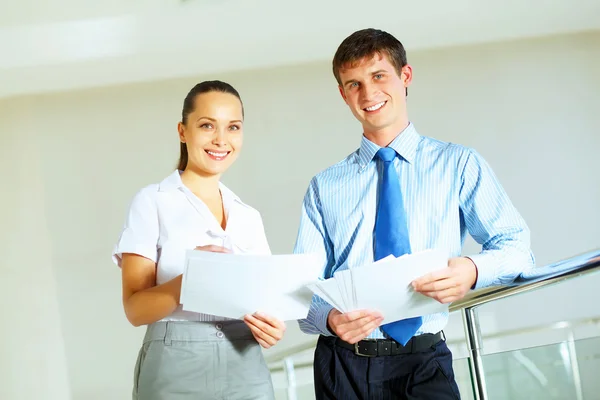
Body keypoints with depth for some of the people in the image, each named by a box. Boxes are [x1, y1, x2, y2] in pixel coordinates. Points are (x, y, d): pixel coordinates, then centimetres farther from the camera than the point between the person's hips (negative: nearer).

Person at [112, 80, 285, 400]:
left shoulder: (249, 217, 13)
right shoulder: (153, 202, -2)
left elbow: (262, 295, 15)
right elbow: (135, 308, -9)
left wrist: (271, 325, -8)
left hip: (246, 370, 4)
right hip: (178, 372, -4)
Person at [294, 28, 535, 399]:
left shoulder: (458, 164, 5)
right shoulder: (325, 187, 9)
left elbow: (516, 246, 0)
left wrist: (474, 270, -22)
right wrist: (329, 318, -19)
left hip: (425, 360, -1)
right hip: (344, 365, 1)